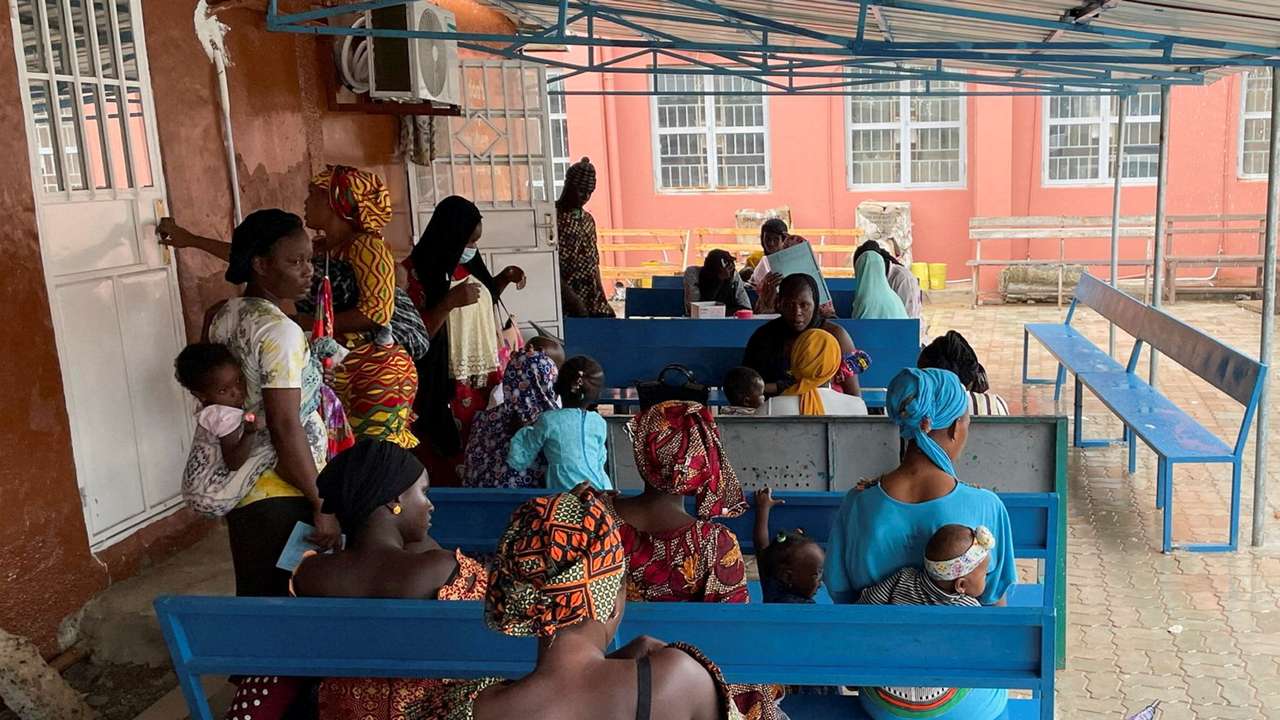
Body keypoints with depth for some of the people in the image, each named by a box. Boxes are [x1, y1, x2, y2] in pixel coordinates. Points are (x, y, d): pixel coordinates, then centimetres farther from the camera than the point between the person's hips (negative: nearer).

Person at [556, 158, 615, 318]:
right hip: (566, 295, -7)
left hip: (591, 297, 7)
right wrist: (571, 297, -18)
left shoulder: (588, 219, 15)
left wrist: (602, 300, 10)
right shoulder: (552, 216, -8)